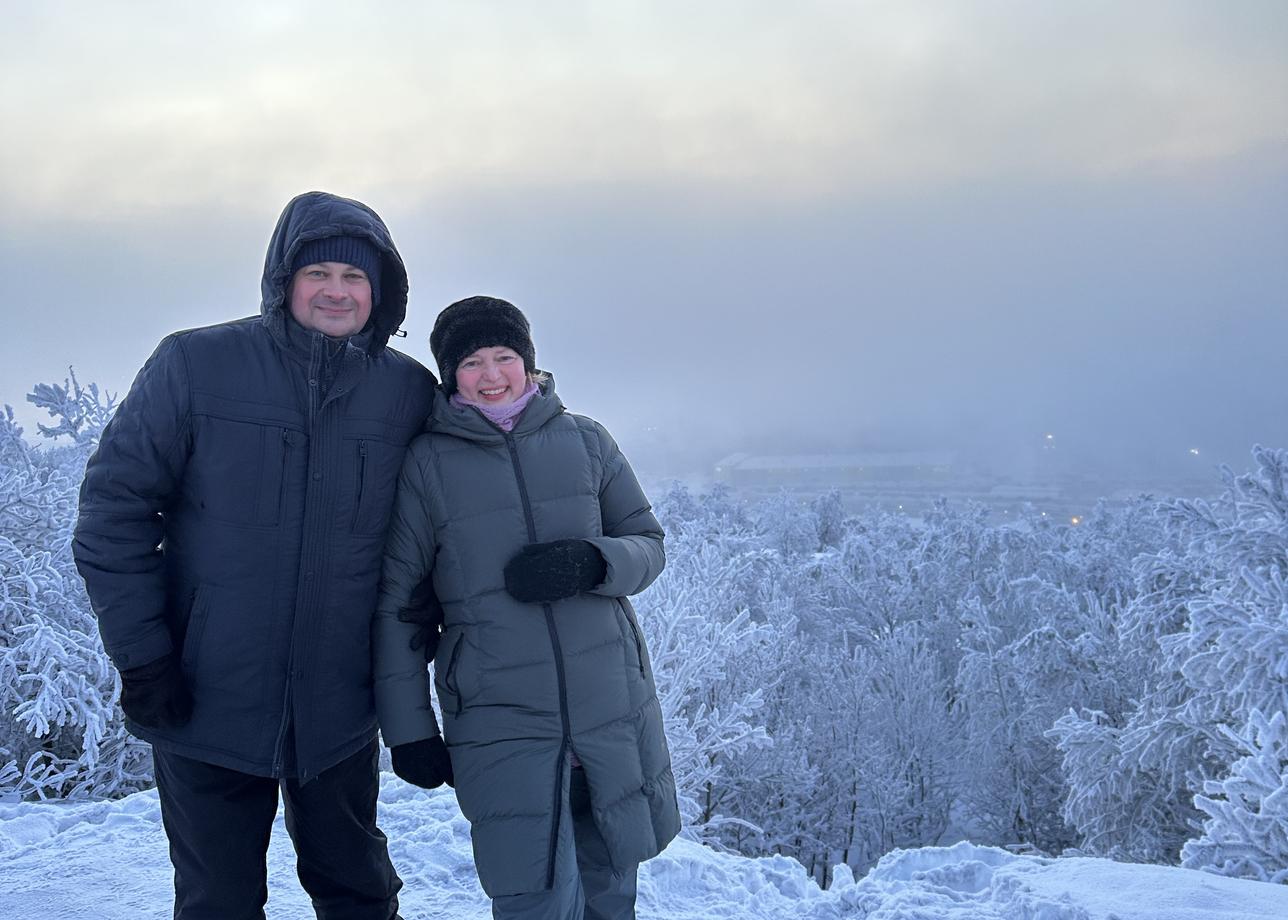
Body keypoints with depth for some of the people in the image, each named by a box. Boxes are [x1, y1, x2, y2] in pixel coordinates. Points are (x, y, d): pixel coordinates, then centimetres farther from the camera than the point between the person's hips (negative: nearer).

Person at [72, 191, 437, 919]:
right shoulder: (195, 365, -7)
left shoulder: (409, 392, -1)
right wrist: (140, 655, -9)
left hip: (339, 712, 2)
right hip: (207, 702, -1)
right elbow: (116, 506, -5)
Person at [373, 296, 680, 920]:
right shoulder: (427, 462, -1)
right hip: (500, 721, -2)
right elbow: (393, 598, 2)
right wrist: (407, 726, 1)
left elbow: (648, 545, 10)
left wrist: (590, 563, -13)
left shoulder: (584, 441, 5)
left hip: (613, 706, 3)